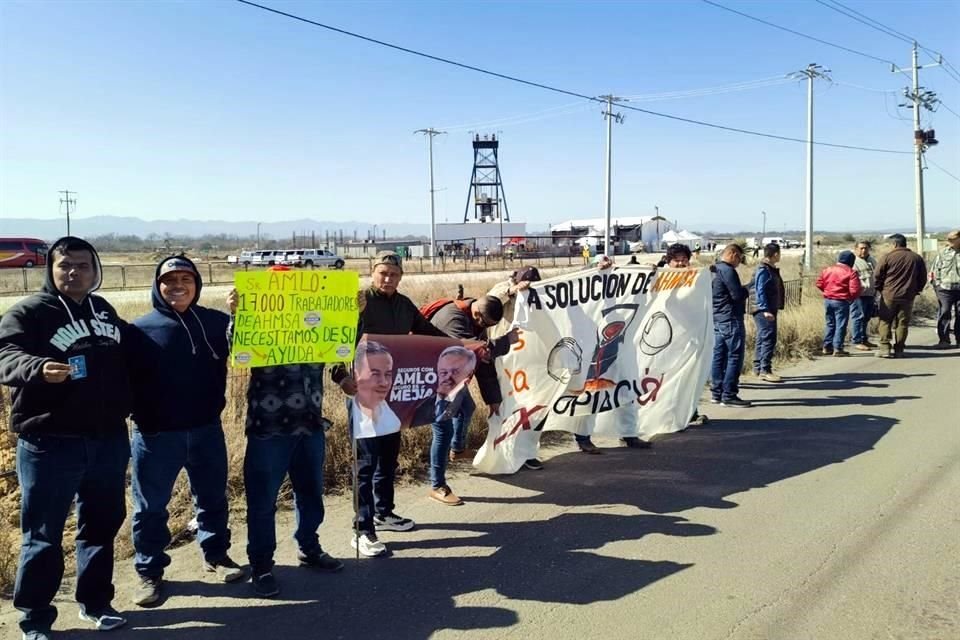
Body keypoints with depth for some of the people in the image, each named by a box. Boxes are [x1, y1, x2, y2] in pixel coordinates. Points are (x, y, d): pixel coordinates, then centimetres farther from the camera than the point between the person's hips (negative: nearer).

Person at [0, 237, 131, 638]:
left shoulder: (104, 311, 11)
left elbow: (126, 361, 19)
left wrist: (128, 409, 15)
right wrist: (40, 368, -41)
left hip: (108, 439, 6)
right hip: (49, 443, -5)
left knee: (102, 524, 15)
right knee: (43, 534, 5)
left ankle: (95, 602, 32)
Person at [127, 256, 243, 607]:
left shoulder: (216, 322, 0)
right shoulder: (140, 329, -5)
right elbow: (125, 378, -5)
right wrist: (138, 415, -16)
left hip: (207, 429, 2)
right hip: (155, 434, -2)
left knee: (213, 498, 17)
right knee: (151, 506, 10)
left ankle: (216, 555, 35)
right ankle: (148, 572, 26)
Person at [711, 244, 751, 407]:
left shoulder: (714, 270, 15)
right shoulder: (728, 270, -15)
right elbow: (738, 294, -18)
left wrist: (742, 290, 11)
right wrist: (746, 289, 2)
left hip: (717, 319, 9)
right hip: (731, 319, -9)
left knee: (718, 356, 11)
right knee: (734, 357, -4)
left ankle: (716, 393, 15)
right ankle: (729, 395, -3)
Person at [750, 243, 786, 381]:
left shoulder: (771, 269, 16)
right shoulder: (763, 270, -14)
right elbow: (760, 291, -20)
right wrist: (765, 310, -25)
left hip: (769, 310, 11)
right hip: (764, 311, -11)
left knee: (762, 339, 13)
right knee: (769, 338, -13)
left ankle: (758, 368, 20)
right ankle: (765, 370, -12)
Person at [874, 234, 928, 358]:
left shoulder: (887, 257, -7)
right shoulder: (917, 258, 6)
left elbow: (877, 276, -6)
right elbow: (923, 278, 11)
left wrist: (879, 288, 9)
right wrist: (916, 290, 22)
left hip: (889, 295, -3)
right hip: (908, 296, 3)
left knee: (885, 322, 5)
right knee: (902, 323, 8)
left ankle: (885, 348, -3)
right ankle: (898, 350, 10)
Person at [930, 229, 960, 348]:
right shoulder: (942, 254, 6)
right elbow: (936, 271, 7)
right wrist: (937, 285, -1)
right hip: (945, 288, -1)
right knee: (944, 313, -2)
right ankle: (944, 339, 3)